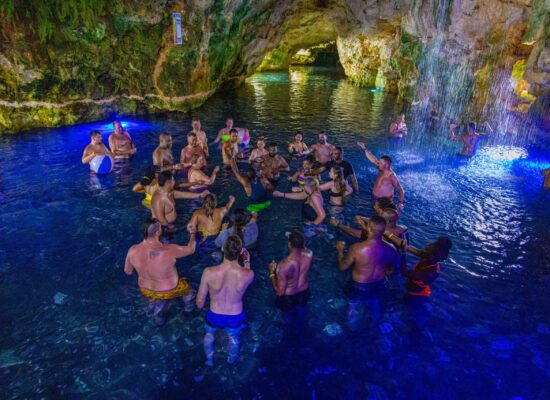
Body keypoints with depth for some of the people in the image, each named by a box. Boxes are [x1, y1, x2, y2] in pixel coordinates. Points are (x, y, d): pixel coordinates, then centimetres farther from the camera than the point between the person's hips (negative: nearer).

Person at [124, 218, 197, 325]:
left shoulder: (133, 250, -22)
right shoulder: (169, 250, -34)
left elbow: (128, 271, -5)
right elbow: (190, 249, -16)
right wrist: (192, 233, 3)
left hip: (146, 291, 3)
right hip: (168, 291, -3)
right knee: (186, 286, 32)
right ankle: (189, 305, 54)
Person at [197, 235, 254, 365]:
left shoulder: (208, 272, -32)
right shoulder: (248, 274, -32)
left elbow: (200, 303, -16)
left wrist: (200, 306, 6)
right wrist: (247, 262, 12)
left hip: (214, 316, 0)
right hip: (235, 317, 0)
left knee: (209, 334, 37)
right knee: (233, 338, 36)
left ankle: (209, 360, 62)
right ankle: (231, 360, 65)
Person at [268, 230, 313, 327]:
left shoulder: (284, 265, -41)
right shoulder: (309, 254, -26)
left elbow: (279, 291, -29)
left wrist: (271, 272, -17)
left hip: (288, 297, -4)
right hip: (304, 292, 4)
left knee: (288, 317, 31)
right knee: (300, 312, 37)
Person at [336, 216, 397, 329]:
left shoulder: (357, 248, -35)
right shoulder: (390, 250, -24)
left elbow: (342, 266, -18)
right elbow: (390, 269, -4)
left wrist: (340, 250, -1)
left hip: (359, 286, -3)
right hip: (378, 284, 3)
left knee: (353, 307, 29)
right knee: (375, 306, 34)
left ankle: (353, 328, 55)